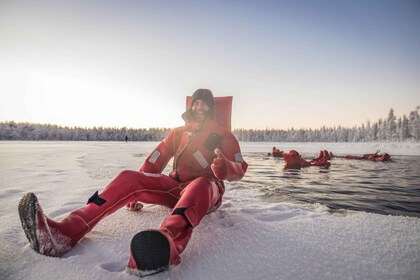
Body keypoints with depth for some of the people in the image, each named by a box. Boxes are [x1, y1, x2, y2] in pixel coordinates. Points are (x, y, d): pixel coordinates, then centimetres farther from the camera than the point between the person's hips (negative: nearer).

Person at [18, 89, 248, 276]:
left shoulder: (223, 134, 4)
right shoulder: (179, 132, 16)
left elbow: (240, 168, -7)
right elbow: (156, 160, 10)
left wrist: (225, 168, -32)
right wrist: (136, 191, 1)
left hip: (208, 189, -3)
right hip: (176, 187, 4)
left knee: (199, 185, -41)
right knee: (129, 178, -17)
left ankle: (167, 243, -72)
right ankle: (66, 233, -35)